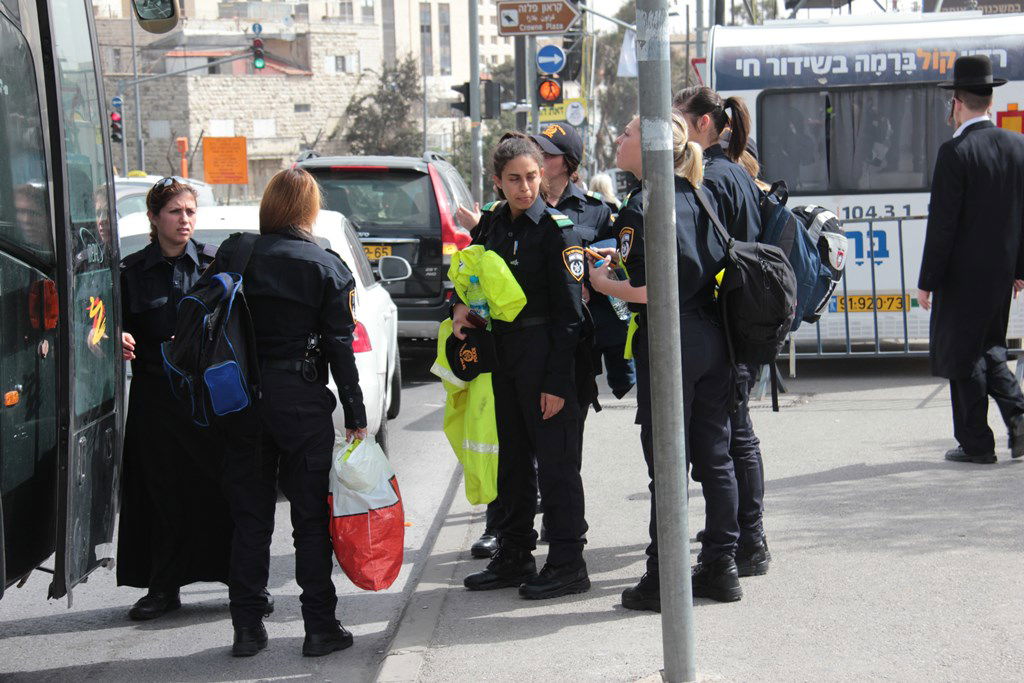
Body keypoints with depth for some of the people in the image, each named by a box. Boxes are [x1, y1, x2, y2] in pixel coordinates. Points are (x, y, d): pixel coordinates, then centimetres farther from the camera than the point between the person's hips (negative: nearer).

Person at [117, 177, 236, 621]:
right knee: (162, 491, 4)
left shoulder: (214, 264, 5)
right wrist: (122, 343, -12)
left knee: (224, 487, -1)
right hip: (157, 396, 1)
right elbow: (124, 330, 10)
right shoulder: (132, 272, 6)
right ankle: (163, 588, 14)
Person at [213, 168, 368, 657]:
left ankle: (247, 628, 12)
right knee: (311, 517, 5)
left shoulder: (233, 255, 1)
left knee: (250, 516, 10)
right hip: (302, 398, -2)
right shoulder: (326, 268, -4)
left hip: (242, 397, 2)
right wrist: (356, 416, 0)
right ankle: (319, 627, 7)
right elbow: (339, 346, -5)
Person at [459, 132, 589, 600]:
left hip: (544, 352, -7)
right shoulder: (491, 224, 7)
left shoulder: (557, 229, -12)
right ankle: (514, 558, 25)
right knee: (511, 457, 14)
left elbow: (569, 311, -14)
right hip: (501, 352, 7)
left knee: (555, 459, -1)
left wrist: (556, 380, -18)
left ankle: (567, 565, 7)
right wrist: (462, 306, -3)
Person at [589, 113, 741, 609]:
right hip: (712, 339, 8)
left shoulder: (642, 207, -13)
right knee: (715, 457, 12)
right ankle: (720, 568, 18)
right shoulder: (695, 196, 12)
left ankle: (663, 579, 2)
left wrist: (604, 284, -5)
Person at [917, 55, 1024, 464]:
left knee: (962, 356, 4)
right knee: (989, 347, 21)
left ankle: (976, 443, 8)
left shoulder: (956, 153, -17)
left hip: (963, 275, -7)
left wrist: (927, 282, -10)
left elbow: (942, 224, -17)